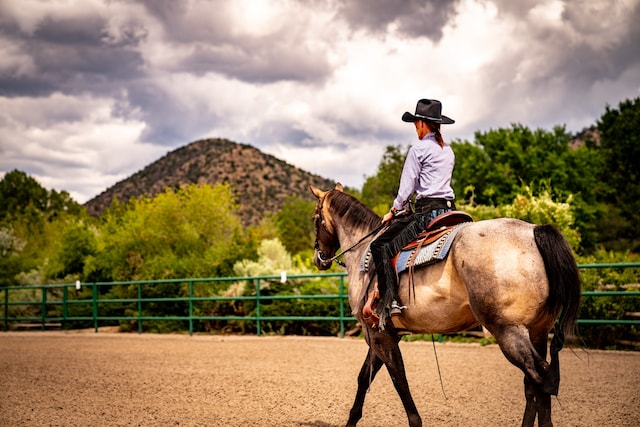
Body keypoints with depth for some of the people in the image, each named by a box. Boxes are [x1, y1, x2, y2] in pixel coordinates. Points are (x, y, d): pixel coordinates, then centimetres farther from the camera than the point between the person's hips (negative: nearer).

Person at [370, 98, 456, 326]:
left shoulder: (418, 149, -5)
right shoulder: (448, 151, 19)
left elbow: (407, 188, -6)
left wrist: (394, 211, 9)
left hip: (427, 211, -9)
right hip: (448, 210, 9)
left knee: (380, 247, -7)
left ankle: (390, 302, -20)